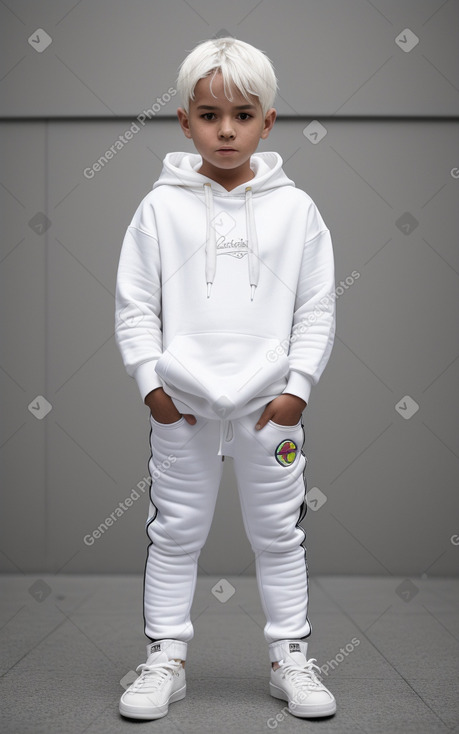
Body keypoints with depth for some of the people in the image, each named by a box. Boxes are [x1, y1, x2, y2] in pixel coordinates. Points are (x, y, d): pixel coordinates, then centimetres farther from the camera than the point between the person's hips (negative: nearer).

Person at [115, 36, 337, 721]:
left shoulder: (295, 208, 1)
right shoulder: (161, 206, -1)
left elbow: (317, 306, 3)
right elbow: (135, 302, 2)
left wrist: (298, 384, -5)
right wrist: (151, 381, -5)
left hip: (271, 400, 0)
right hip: (181, 403, 0)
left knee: (280, 533, 9)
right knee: (175, 530, 8)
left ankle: (291, 657, 22)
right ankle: (166, 657, 21)